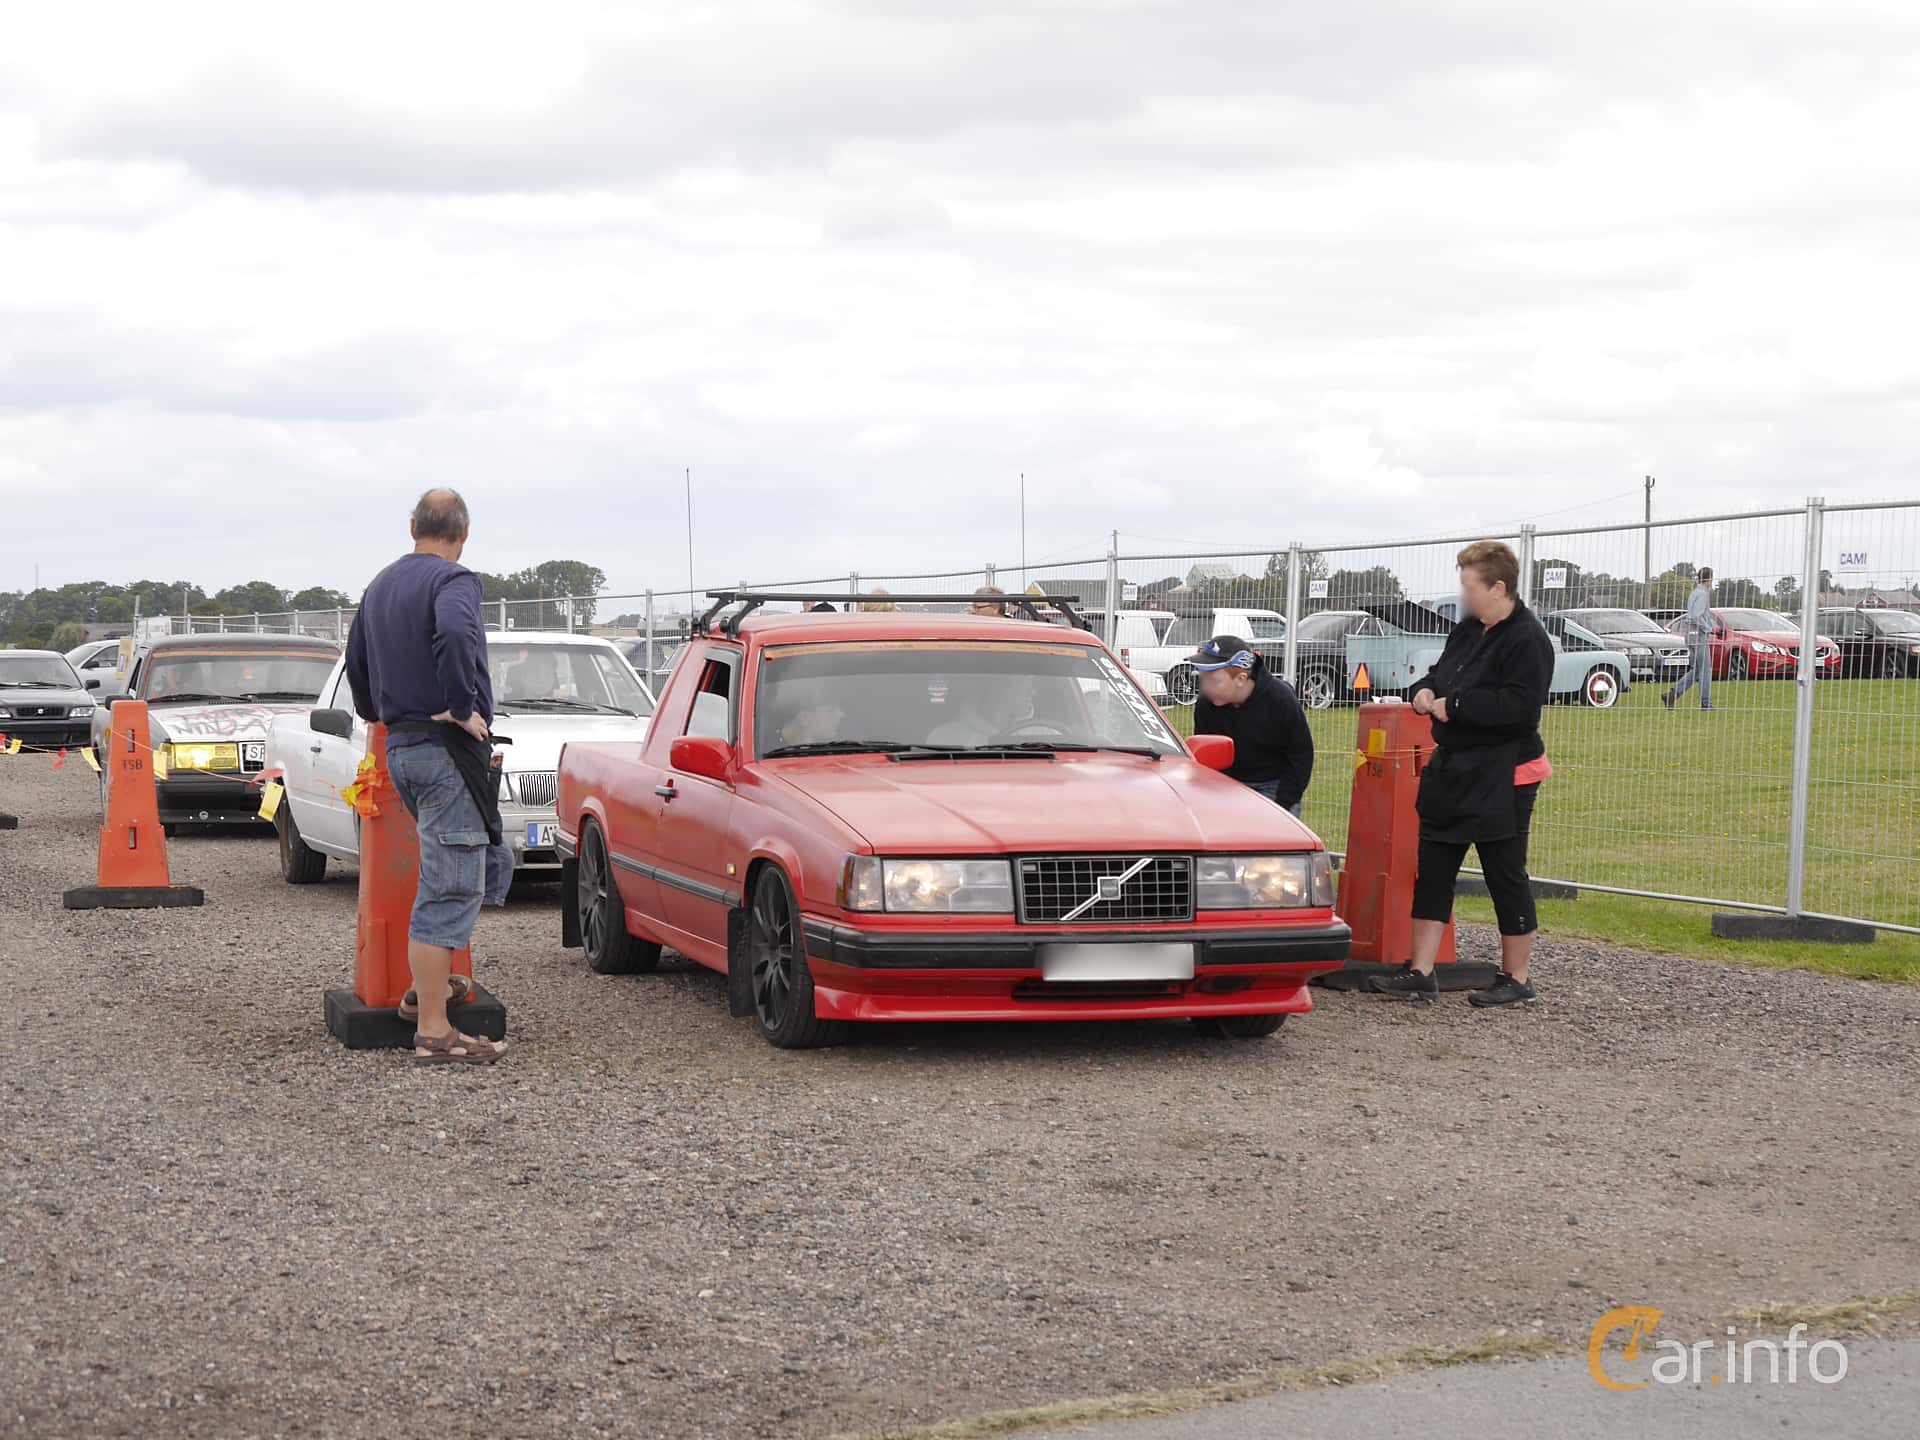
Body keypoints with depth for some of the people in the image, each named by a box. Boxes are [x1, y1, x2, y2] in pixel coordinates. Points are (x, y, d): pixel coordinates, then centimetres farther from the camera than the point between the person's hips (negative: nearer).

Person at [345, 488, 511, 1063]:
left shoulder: (381, 586, 17)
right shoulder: (453, 580, -12)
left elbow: (356, 659, 28)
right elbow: (454, 635, -33)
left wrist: (377, 714, 41)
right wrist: (463, 708, -23)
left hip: (400, 748, 9)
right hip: (447, 751, -9)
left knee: (447, 874, 25)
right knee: (450, 888, -7)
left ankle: (425, 987, 30)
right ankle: (434, 1031, -7)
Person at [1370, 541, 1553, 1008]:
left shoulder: (1526, 639, -16)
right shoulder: (1468, 631, 11)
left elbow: (1521, 706, -25)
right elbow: (1442, 673, 26)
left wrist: (1454, 704, -21)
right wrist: (1426, 689, 2)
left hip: (1501, 780, -9)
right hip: (1451, 770, 9)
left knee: (1506, 877, 2)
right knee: (1432, 870, 8)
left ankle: (1517, 978, 14)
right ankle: (1420, 973, 12)